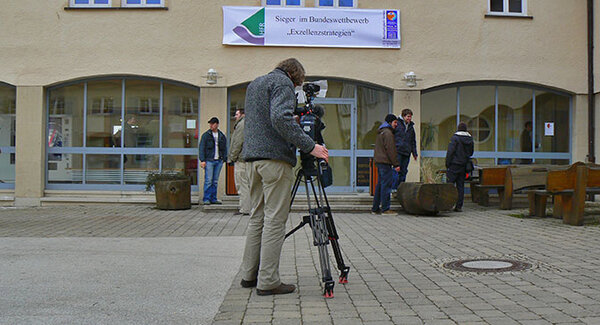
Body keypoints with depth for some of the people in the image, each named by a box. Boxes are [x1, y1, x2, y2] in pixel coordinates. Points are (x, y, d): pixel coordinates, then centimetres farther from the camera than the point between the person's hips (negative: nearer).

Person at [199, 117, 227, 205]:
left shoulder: (222, 136, 13)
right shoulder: (206, 135, 3)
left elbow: (224, 148, 18)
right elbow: (201, 148, 0)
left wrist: (225, 159, 7)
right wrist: (202, 160, -9)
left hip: (219, 161, 4)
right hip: (209, 160, -3)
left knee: (215, 181, 6)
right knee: (208, 180, -8)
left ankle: (213, 198, 11)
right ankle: (206, 199, -3)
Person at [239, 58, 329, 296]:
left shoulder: (254, 84, 24)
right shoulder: (282, 83, -4)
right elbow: (280, 118, -21)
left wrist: (293, 123, 31)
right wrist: (309, 146, -21)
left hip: (252, 157, 9)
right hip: (275, 158, -9)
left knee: (257, 216, 14)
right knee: (275, 220, -6)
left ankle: (249, 274, 18)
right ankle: (268, 281, -5)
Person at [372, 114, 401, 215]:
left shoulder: (380, 132, 21)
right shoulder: (387, 132, -11)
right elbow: (391, 150, -17)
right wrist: (396, 164, -15)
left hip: (379, 161, 10)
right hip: (385, 162, -10)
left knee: (380, 184, 13)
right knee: (386, 185, -8)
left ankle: (375, 208, 15)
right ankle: (385, 209, -8)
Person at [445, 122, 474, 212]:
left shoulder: (455, 138, -10)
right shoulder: (470, 139, 8)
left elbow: (450, 151, -13)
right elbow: (471, 153, 17)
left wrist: (447, 164, -8)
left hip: (454, 164, -6)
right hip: (464, 166, 6)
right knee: (460, 185, 8)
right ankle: (459, 206, 7)